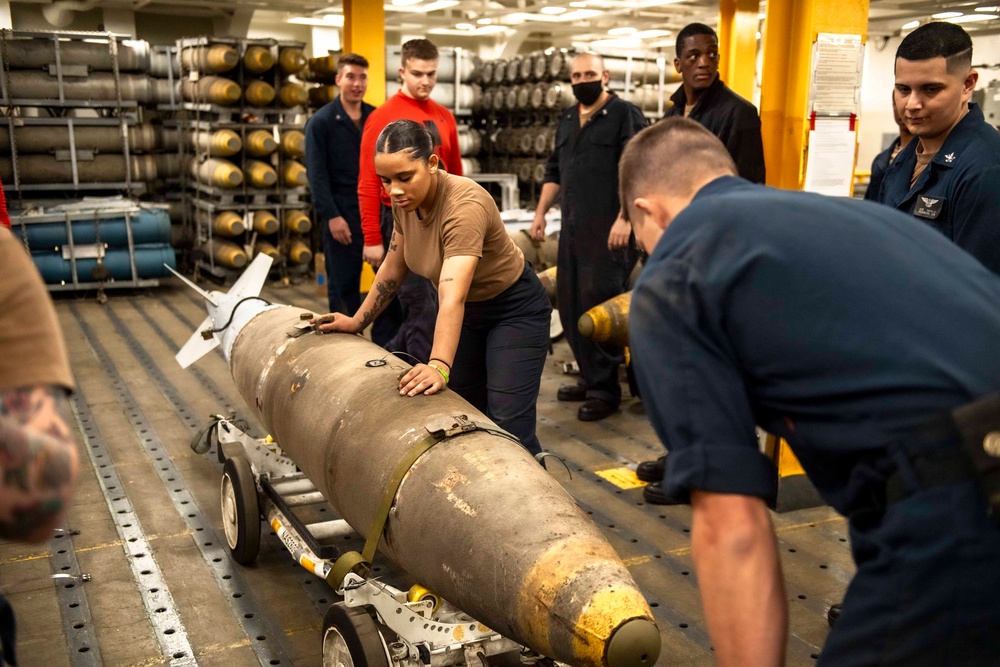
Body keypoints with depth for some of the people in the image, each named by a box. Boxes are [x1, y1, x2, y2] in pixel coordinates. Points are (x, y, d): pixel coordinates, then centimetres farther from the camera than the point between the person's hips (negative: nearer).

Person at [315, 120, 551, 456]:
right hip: (468, 311, 7)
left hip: (514, 309, -7)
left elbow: (453, 297, -46)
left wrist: (439, 367, -56)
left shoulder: (465, 205, -33)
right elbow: (393, 268, 4)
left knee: (507, 427, -14)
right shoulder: (406, 200, -11)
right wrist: (358, 322, 6)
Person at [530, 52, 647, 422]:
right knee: (570, 305, 9)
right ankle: (590, 377, 21)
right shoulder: (567, 119, 18)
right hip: (572, 229, 8)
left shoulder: (626, 114, -5)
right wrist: (541, 212, 16)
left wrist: (624, 219, -22)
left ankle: (605, 388, 4)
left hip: (608, 231, -8)